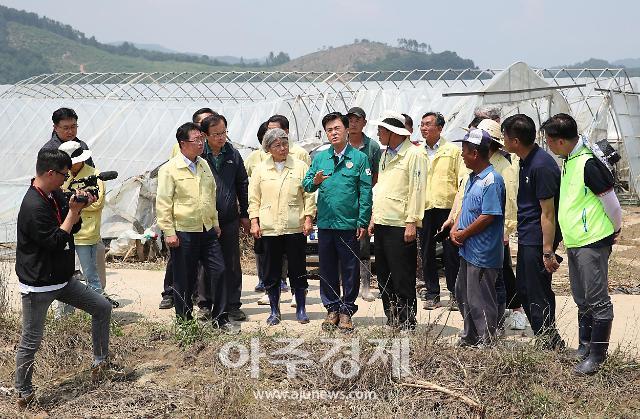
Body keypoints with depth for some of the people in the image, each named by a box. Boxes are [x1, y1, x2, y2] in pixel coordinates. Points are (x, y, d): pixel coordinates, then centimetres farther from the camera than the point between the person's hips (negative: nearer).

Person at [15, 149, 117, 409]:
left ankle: (100, 363, 20)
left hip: (62, 279, 9)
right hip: (38, 285, -9)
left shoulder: (56, 195, 5)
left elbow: (72, 228, 14)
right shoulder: (33, 207, -24)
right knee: (31, 341, 1)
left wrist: (79, 207, -4)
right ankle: (24, 394, 16)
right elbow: (56, 241, -23)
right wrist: (74, 210, -17)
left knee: (102, 307, 10)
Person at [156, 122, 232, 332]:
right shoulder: (169, 169, -8)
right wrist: (169, 232, -13)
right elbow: (163, 203, -9)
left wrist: (215, 223, 20)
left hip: (207, 230, 6)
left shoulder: (204, 165, 12)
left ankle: (220, 318, 13)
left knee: (218, 271, 2)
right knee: (184, 279, 4)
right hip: (183, 232, -6)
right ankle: (184, 321, 18)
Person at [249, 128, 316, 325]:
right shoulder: (260, 169, 8)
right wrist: (254, 222, 3)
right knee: (271, 271, 6)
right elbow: (254, 198, 10)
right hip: (269, 229, 1)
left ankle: (301, 309, 16)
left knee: (298, 270, 4)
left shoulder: (300, 167, 5)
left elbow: (309, 195, 6)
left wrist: (308, 218, -2)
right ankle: (274, 311, 17)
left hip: (295, 228, -1)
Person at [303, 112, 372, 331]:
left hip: (349, 223, -3)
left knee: (350, 270, 4)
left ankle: (347, 310, 14)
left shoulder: (359, 157, 0)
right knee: (327, 269, 9)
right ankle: (332, 308, 21)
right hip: (325, 223, 3)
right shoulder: (319, 157, 10)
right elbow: (306, 184, 6)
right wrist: (315, 181, -17)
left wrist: (363, 222, -8)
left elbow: (365, 192, -3)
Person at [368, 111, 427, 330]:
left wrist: (412, 222, -17)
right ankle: (391, 321, 22)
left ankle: (407, 323, 6)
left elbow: (417, 190, -13)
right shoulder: (386, 154, 19)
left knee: (402, 279, -3)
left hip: (400, 226, -9)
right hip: (382, 224, 9)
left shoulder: (414, 154, -8)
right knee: (384, 277, 13)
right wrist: (374, 218, 18)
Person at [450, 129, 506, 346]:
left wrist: (463, 234, -14)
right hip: (468, 250, 10)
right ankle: (469, 338, 33)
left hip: (482, 254, -10)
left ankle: (486, 343, 12)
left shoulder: (492, 180, -18)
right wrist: (455, 229, 4)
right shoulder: (473, 177, 13)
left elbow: (488, 216, -23)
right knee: (462, 294, 19)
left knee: (480, 300, -1)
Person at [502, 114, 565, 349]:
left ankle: (551, 346, 11)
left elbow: (548, 212, -21)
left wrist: (548, 251, -21)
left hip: (538, 239, -10)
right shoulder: (527, 160, 9)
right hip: (526, 237, 10)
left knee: (538, 296, -2)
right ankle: (548, 342, 27)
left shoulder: (541, 166, -21)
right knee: (524, 290, 17)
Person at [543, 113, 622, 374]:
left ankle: (597, 355, 6)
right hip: (575, 242, 10)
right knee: (582, 299, 18)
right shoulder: (569, 161, 11)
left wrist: (615, 229, 2)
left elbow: (610, 201, -13)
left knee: (597, 300, -1)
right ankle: (584, 347, 30)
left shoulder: (588, 164, -19)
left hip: (593, 243, -10)